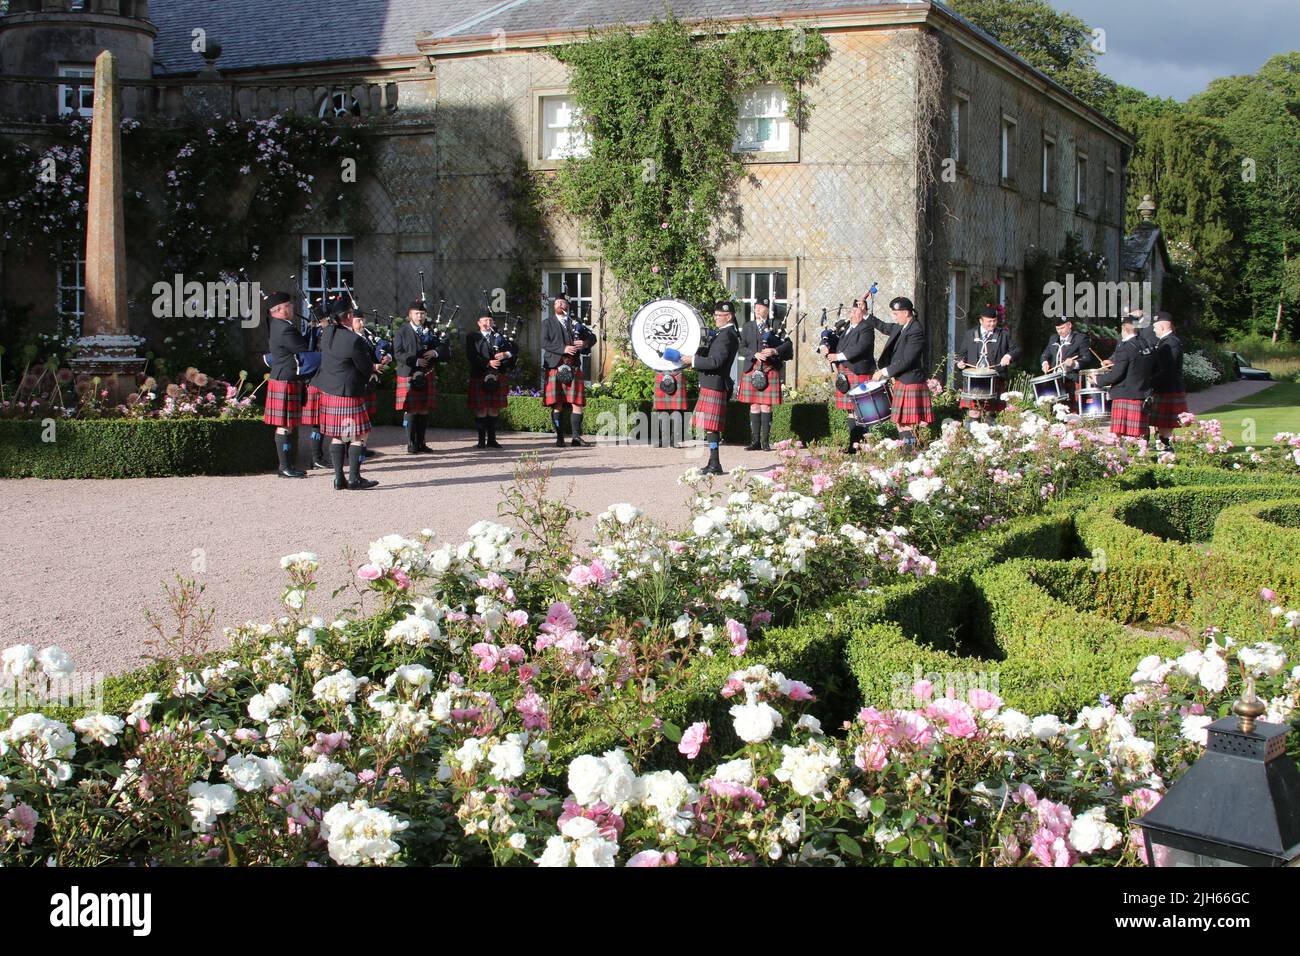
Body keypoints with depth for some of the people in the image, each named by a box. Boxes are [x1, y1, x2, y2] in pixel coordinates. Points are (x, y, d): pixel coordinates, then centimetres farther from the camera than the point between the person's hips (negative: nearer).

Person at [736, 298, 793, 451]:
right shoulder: (747, 327, 13)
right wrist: (755, 354, -13)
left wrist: (774, 350, -18)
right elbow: (742, 348, 5)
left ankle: (765, 441, 1)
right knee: (754, 405, 2)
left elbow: (788, 344, -1)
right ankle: (755, 441, 6)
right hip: (752, 370, 2)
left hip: (770, 370, -2)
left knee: (766, 406, -3)